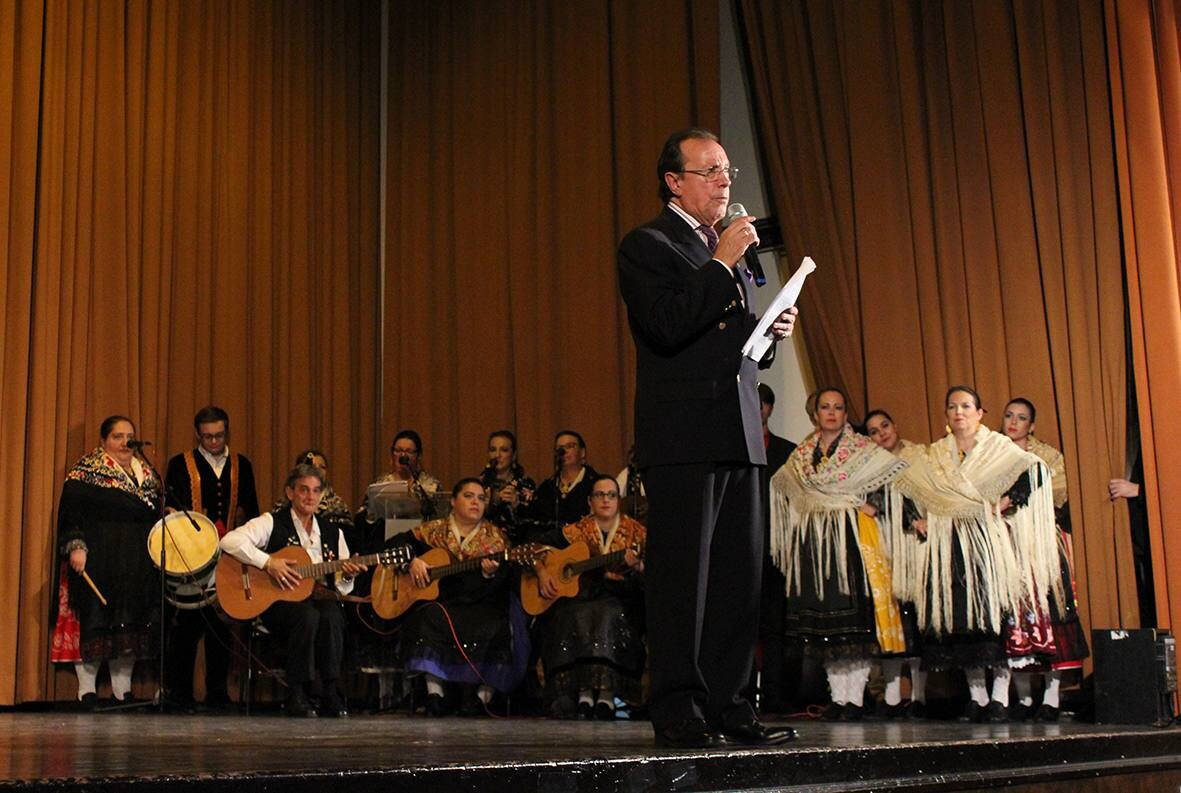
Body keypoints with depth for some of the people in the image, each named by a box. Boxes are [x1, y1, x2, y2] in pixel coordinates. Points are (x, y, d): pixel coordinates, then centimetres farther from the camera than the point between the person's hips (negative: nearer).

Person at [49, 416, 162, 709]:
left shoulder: (146, 474, 16)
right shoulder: (87, 471, -1)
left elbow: (157, 514, 20)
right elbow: (71, 511, -8)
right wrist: (76, 546, -19)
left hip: (137, 563, 5)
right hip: (97, 561, -5)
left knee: (132, 623, 4)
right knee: (94, 620, -6)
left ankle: (123, 688, 11)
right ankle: (87, 688, 1)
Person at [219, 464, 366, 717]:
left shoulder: (333, 533, 18)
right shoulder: (272, 523, 4)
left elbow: (341, 588, 19)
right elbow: (229, 541, -12)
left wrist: (347, 576, -5)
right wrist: (268, 563, -19)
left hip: (321, 598, 3)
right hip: (279, 602, -3)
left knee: (332, 616, -33)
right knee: (307, 616, -36)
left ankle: (332, 698, -24)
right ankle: (297, 697, -24)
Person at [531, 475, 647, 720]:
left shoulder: (636, 533, 8)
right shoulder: (576, 531, 11)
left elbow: (646, 582, 1)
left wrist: (636, 567, -20)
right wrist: (541, 571, -2)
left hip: (618, 601, -1)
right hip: (578, 597, 1)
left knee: (607, 616, -36)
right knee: (580, 618, -34)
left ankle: (606, 693, -42)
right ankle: (584, 692, -37)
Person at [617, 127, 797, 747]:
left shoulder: (729, 251, 23)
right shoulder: (646, 245, -1)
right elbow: (667, 325, -17)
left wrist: (773, 331, 8)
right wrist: (722, 264, -14)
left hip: (739, 436, 8)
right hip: (682, 436, -7)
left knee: (739, 576, 6)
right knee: (682, 577, -5)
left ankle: (728, 704, 13)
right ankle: (678, 710, 0)